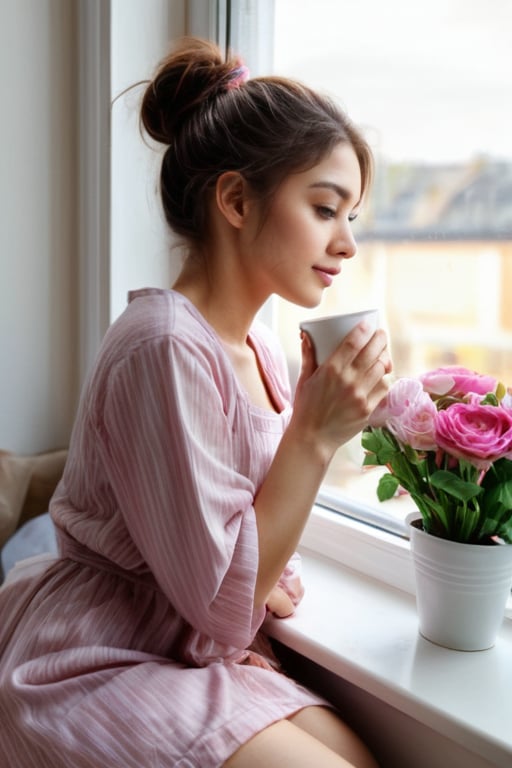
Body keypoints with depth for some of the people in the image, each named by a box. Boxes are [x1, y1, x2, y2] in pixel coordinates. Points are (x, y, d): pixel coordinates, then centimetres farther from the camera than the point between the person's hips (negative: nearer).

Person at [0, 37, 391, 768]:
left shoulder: (260, 345, 5)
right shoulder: (166, 349, -23)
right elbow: (222, 605, -20)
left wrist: (273, 578, -5)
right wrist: (314, 435, -24)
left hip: (198, 653, 7)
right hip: (95, 667, -7)